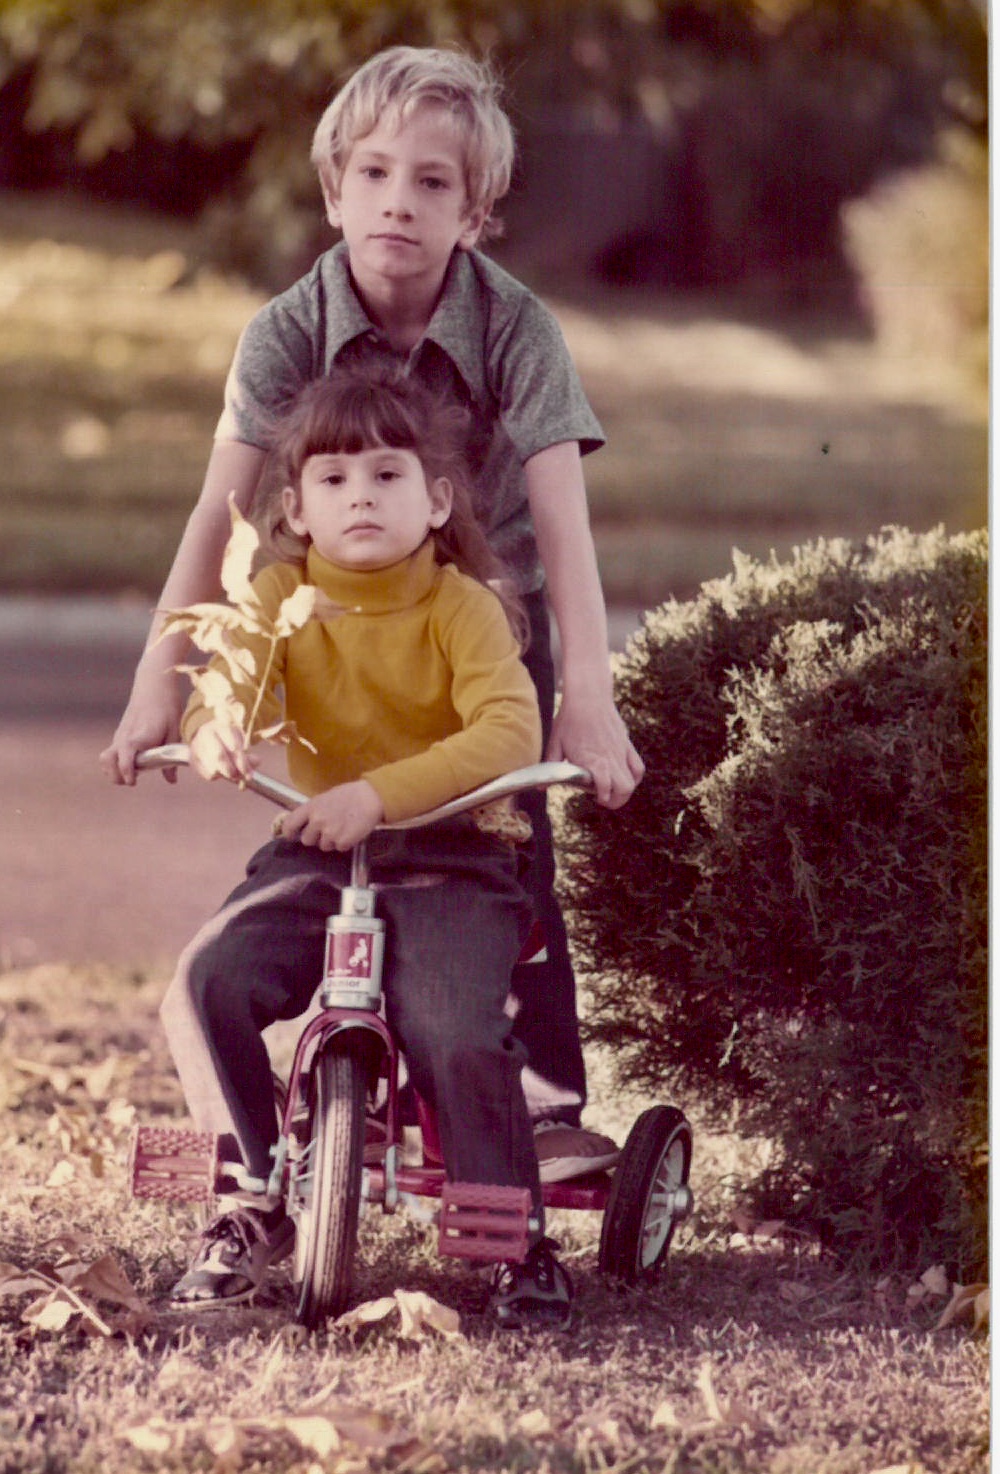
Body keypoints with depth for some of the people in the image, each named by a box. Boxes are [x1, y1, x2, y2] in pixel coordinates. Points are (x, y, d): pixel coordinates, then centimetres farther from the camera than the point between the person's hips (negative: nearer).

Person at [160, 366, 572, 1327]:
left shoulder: (462, 606, -8)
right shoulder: (281, 596, 3)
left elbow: (509, 734, -22)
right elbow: (230, 686, -10)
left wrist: (378, 793, -34)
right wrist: (218, 732, -37)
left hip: (449, 858, -3)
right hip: (314, 852, 3)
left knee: (461, 1037, -26)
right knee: (207, 981, -21)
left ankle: (516, 1239, -4)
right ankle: (253, 1203, -4)